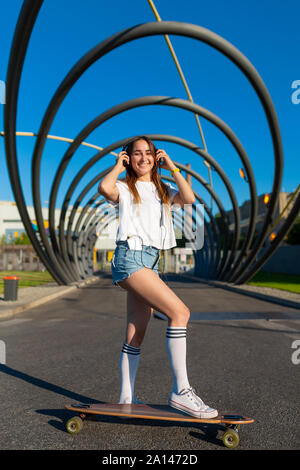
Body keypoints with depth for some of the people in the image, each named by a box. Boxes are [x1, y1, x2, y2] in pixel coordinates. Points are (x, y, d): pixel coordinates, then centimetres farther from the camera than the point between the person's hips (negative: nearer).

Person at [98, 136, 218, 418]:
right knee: (180, 312, -19)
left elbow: (189, 198, 0)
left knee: (136, 336, 7)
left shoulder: (164, 191, 21)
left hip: (151, 263, 6)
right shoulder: (124, 188, 7)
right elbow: (104, 188, -18)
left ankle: (126, 398, 17)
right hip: (129, 258, -6)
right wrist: (118, 167, 1)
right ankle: (181, 390, -14)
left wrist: (172, 167, 6)